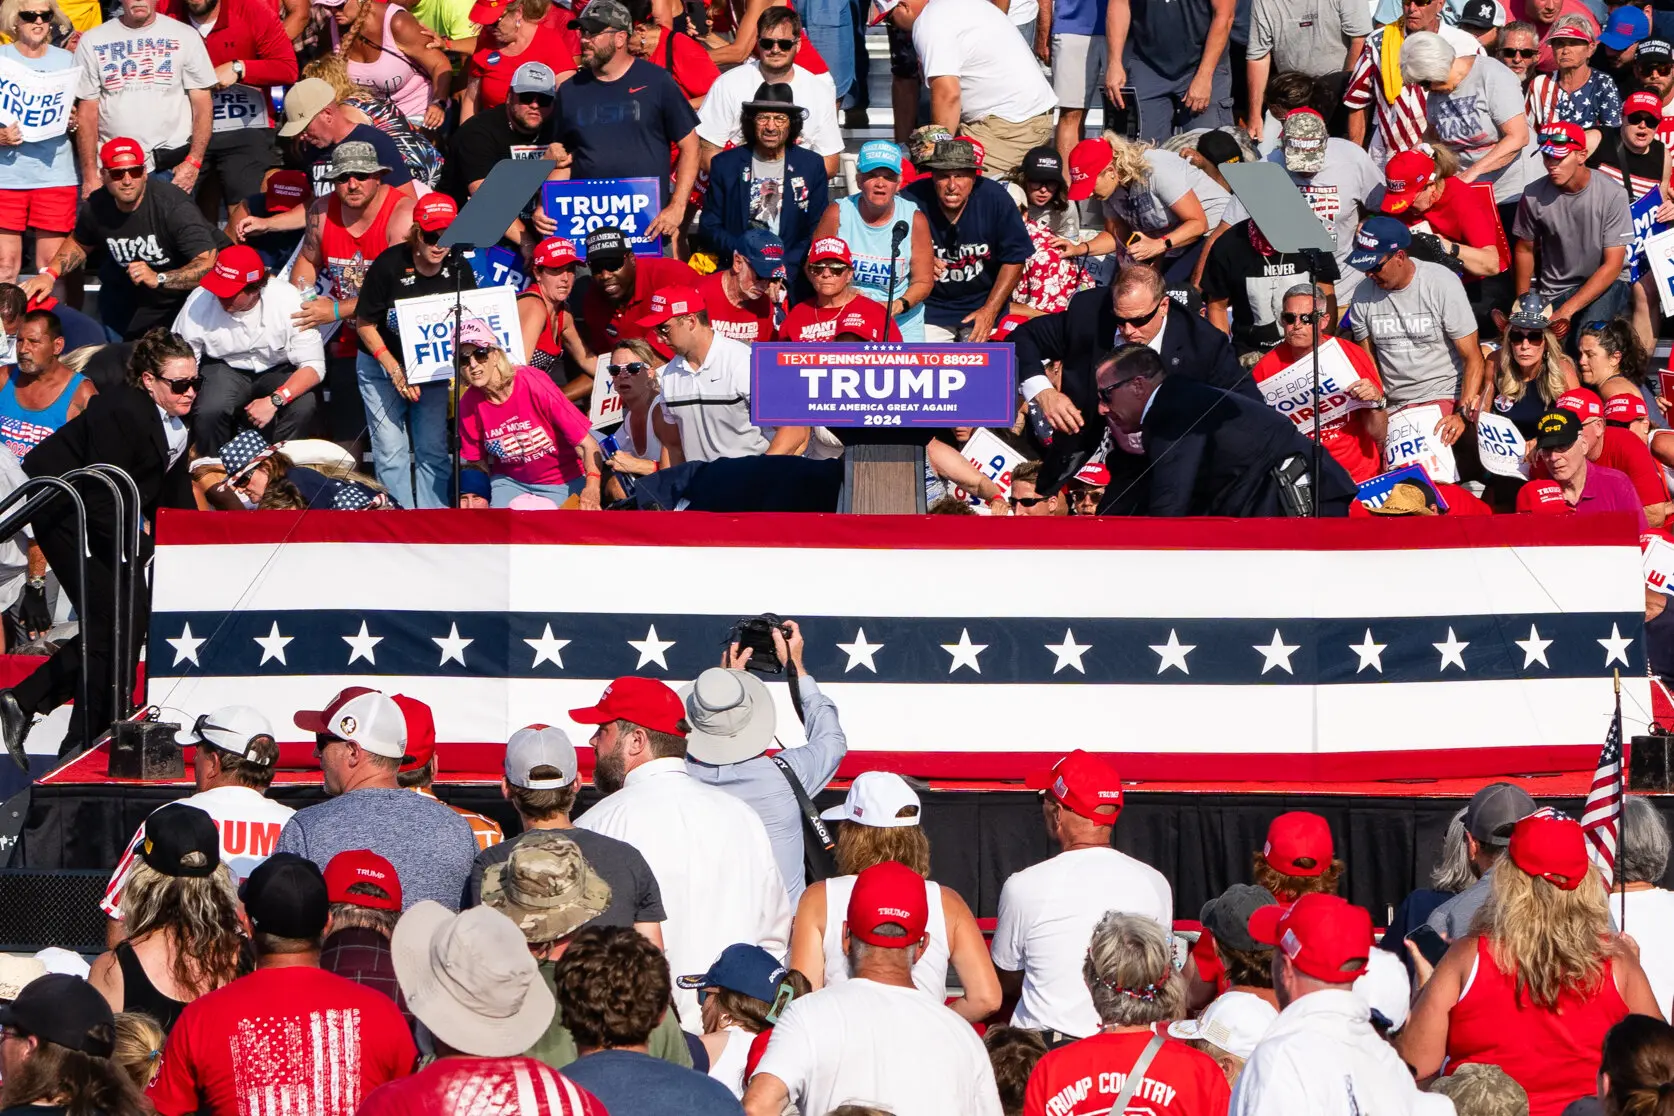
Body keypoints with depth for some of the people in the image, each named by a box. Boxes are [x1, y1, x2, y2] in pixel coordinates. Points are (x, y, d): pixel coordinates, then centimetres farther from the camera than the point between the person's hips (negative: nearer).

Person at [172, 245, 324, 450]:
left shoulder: (288, 300, -25)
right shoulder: (199, 301, -22)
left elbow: (313, 366, -22)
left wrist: (274, 401, -36)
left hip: (279, 369, 0)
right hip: (226, 368, 0)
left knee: (303, 409, -30)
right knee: (208, 412, -31)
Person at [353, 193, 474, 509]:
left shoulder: (459, 270, -12)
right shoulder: (389, 264, -20)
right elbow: (365, 323, -12)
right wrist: (396, 371, -18)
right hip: (382, 366, -2)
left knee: (433, 451, 1)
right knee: (391, 451, -4)